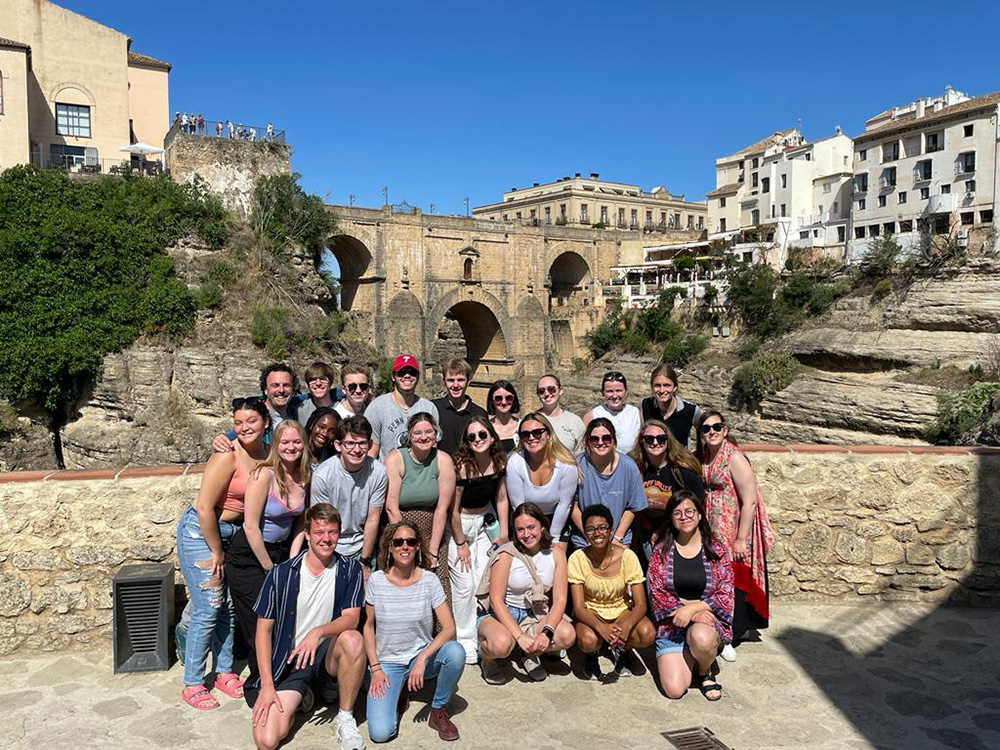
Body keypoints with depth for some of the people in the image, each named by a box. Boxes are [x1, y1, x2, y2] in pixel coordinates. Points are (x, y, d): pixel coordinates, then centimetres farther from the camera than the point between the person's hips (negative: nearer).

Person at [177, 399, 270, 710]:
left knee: (228, 606, 12)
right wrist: (216, 552, -13)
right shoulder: (227, 456, -22)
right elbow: (205, 508, -22)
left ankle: (225, 672, 29)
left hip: (233, 532, 6)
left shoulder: (268, 454, -2)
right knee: (208, 609, -3)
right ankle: (192, 685, 12)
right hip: (200, 532, -6)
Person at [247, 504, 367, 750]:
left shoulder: (349, 569, -4)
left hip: (326, 655, 1)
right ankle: (299, 698, 14)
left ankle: (345, 718, -11)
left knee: (353, 639, -33)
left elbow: (351, 618, -12)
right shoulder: (281, 574, -8)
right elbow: (263, 630, -4)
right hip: (288, 661, -1)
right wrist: (267, 685, -10)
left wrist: (318, 632, -32)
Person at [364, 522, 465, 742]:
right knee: (380, 733, -21)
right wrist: (375, 668, -6)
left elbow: (449, 628, -14)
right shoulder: (376, 580, -7)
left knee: (456, 652, -33)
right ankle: (398, 691, 13)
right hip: (387, 663, 0)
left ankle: (439, 711, -5)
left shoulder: (429, 581, -9)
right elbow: (368, 626, 3)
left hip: (422, 656, 1)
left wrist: (422, 658, -26)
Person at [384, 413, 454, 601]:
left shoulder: (443, 461, -3)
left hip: (433, 534, 2)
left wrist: (432, 551, -7)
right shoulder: (395, 459, -7)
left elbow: (442, 508, -4)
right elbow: (391, 507, -10)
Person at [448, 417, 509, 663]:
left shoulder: (498, 461, -8)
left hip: (485, 521, 5)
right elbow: (453, 509, -18)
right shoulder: (462, 465, -24)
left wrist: (503, 532, 2)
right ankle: (465, 640, 12)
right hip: (459, 524, -5)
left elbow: (501, 497, 5)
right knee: (464, 585, -4)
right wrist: (461, 544, -11)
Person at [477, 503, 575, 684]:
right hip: (502, 614, -4)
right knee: (502, 644, -37)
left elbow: (560, 598, -6)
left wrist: (547, 632, -23)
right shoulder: (506, 554, -15)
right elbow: (496, 600, -18)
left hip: (535, 615, 4)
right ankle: (487, 657, 2)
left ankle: (530, 654, 6)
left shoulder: (555, 553, -4)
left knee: (568, 634, -25)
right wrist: (520, 636, -27)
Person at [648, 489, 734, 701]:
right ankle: (689, 657, 17)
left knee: (701, 637, -38)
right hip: (671, 625, 0)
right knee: (674, 689, -18)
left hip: (708, 620, 0)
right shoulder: (661, 552, 1)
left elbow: (725, 596, -4)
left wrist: (693, 607, -18)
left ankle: (705, 671, -1)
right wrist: (693, 612, -16)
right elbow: (658, 595, -4)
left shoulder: (717, 551, 1)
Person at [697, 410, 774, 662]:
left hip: (733, 537, -6)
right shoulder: (702, 458, 7)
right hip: (711, 535, 6)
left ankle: (729, 638, 17)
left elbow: (749, 502, -17)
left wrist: (741, 539, -19)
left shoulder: (735, 459, -15)